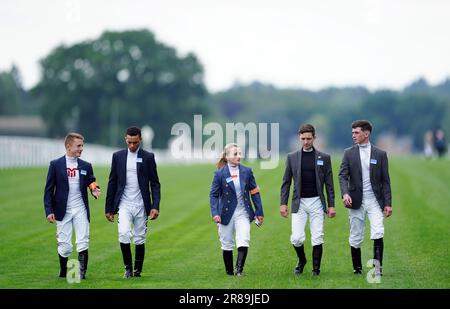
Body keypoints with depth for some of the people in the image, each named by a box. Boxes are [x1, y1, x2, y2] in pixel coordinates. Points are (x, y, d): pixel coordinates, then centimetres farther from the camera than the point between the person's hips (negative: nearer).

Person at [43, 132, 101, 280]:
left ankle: (82, 272, -4)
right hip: (63, 211, -2)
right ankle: (63, 272, 22)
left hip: (81, 210, 2)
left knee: (83, 243, -8)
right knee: (64, 246, 1)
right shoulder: (55, 165, 0)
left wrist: (95, 190, -10)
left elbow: (92, 183, 15)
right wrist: (49, 211, -7)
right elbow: (48, 190, 0)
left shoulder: (86, 166, 8)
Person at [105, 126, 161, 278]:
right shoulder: (118, 156, 6)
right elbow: (112, 183, 9)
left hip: (141, 205, 0)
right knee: (123, 234, -18)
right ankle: (128, 267, -2)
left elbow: (155, 184, 3)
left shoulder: (148, 157, 2)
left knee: (139, 240, 3)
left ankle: (137, 271, 17)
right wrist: (108, 208, 8)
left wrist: (155, 206, -8)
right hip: (124, 204, 0)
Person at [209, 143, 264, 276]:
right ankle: (229, 272, 21)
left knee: (244, 241, -15)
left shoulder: (247, 171, 1)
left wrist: (259, 212, 6)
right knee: (227, 245, 8)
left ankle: (239, 269, -11)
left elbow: (254, 192, 6)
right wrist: (215, 213, -17)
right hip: (226, 214, -1)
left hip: (243, 213, 1)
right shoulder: (220, 174, -6)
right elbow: (213, 194, -5)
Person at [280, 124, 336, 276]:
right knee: (296, 238, -7)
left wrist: (331, 205, 1)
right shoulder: (292, 157, 5)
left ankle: (316, 268, 11)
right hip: (299, 202, 0)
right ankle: (301, 260, 20)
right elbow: (286, 182, 7)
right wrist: (283, 203, 0)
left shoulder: (324, 158, 4)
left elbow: (329, 184, 5)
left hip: (317, 202, 0)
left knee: (317, 238, -2)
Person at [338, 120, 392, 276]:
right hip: (356, 201, 1)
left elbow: (385, 181, 5)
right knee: (355, 238, 5)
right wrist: (345, 193, -21)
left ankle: (377, 266, -9)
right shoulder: (349, 153, 5)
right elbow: (343, 175, -3)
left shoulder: (380, 154, 4)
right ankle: (357, 268, 15)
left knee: (378, 233, -16)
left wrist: (388, 203, 0)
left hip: (374, 200, -1)